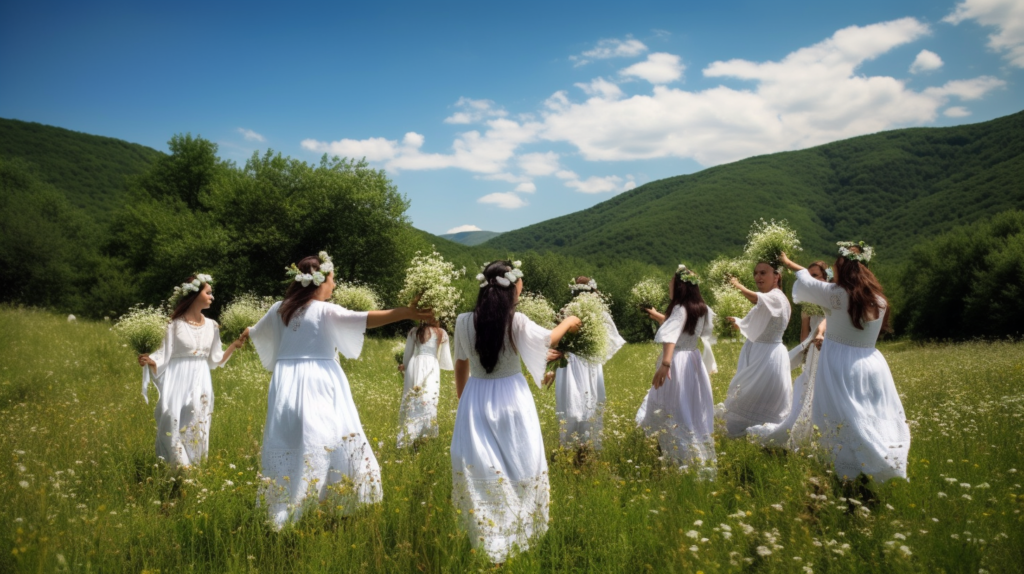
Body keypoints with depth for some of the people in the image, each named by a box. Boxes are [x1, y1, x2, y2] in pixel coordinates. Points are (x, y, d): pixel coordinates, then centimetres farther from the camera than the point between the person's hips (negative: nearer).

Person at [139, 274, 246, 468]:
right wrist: (150, 361, -24)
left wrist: (235, 344, 5)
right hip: (179, 384, -4)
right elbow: (164, 357, -4)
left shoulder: (211, 326, 7)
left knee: (197, 432, 6)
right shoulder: (176, 325, -5)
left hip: (200, 385, 4)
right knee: (175, 429, -6)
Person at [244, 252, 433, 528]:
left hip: (287, 385, 5)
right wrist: (407, 312, -33)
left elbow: (257, 333, 28)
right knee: (317, 444, -1)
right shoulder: (326, 311, -9)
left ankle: (283, 514, 12)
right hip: (319, 385, -5)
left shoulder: (279, 309, 9)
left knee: (289, 447, 8)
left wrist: (249, 332, 53)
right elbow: (365, 319, -24)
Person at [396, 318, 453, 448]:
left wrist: (405, 367, 31)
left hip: (415, 365, 1)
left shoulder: (415, 332, 8)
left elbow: (407, 354, 12)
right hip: (431, 367, -1)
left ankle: (408, 436, 4)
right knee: (428, 402, 1)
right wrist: (451, 366, 34)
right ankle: (424, 435, 0)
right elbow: (445, 359, 13)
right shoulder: (442, 334, 8)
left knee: (412, 402, 4)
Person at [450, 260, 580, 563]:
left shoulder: (464, 322, -8)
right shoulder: (517, 322, -14)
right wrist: (568, 322, 26)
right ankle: (518, 532, 29)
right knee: (517, 466, 14)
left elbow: (461, 365, 5)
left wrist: (461, 399, 21)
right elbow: (549, 338, 5)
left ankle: (487, 538, 20)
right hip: (512, 400, -2)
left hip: (476, 400, 2)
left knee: (481, 470, 10)